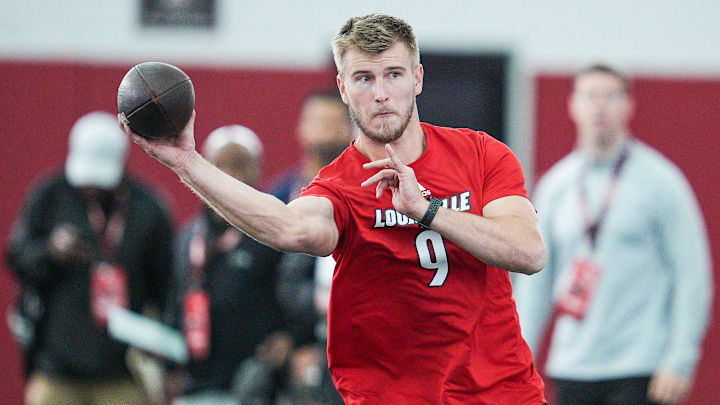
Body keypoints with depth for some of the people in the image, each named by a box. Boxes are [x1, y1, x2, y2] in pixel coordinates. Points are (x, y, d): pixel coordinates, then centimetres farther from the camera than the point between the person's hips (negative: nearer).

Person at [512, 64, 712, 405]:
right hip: (572, 370, 5)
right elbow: (535, 279, 16)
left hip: (639, 371, -5)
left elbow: (692, 274, -4)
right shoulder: (554, 185, 11)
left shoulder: (661, 181, -2)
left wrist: (680, 361, -11)